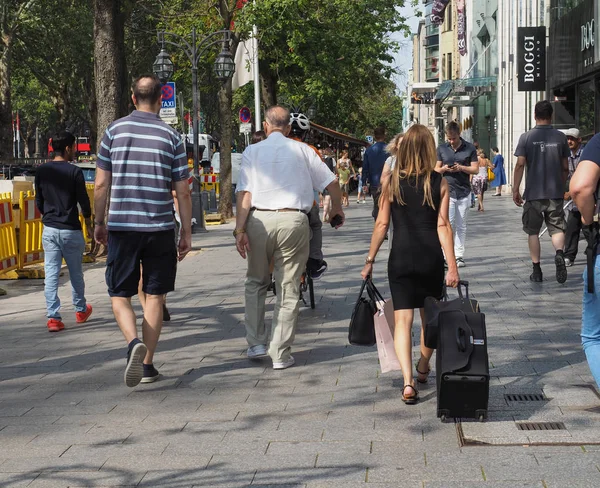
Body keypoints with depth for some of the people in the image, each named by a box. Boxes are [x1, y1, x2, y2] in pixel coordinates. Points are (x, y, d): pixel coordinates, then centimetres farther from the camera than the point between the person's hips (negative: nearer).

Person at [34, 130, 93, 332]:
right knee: (75, 272, 14)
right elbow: (83, 199, -8)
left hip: (49, 230, 3)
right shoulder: (74, 171, -11)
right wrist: (88, 217, 12)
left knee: (51, 274, 1)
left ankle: (53, 317, -7)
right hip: (71, 229, -3)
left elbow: (38, 201, 9)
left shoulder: (41, 171, 2)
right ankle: (81, 310, 31)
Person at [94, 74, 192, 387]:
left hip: (121, 225, 0)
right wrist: (187, 232, 8)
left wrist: (99, 223, 13)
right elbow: (182, 191, 1)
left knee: (120, 294, 8)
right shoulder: (171, 137, 1)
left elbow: (101, 184, 1)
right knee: (154, 295, 10)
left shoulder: (114, 131, 1)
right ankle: (147, 364, 12)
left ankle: (134, 342, -19)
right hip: (160, 228, 0)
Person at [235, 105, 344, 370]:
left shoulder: (252, 152, 5)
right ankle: (280, 354, 8)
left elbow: (245, 193, -4)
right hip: (293, 219, -1)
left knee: (256, 282, 21)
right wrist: (337, 209, 27)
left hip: (259, 219, 1)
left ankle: (256, 342, 19)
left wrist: (240, 230, -6)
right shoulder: (302, 150, 6)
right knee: (288, 289, 6)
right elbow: (330, 182, 9)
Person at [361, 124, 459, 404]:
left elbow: (382, 223, -1)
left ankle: (408, 382, -15)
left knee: (402, 319, -1)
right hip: (431, 258, 1)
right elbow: (443, 226, -5)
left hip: (401, 257, -1)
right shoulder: (439, 183, -2)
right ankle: (423, 370, 37)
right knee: (430, 318, 20)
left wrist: (370, 260, 7)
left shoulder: (392, 182, -1)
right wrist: (452, 265, -3)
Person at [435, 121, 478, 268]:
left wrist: (461, 168, -15)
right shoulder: (442, 148, 7)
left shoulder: (470, 148, 3)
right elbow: (436, 169, 11)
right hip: (447, 191, 0)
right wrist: (444, 169, -12)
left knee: (461, 226, 5)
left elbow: (475, 169, 2)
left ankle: (459, 256, 11)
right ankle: (446, 256, -7)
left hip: (464, 192, 1)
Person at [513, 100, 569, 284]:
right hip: (556, 193, 1)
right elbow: (565, 167, 5)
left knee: (533, 231, 10)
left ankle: (537, 270, 11)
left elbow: (520, 164, -7)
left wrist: (515, 189, 0)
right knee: (557, 227, 8)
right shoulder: (560, 137, 2)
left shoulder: (526, 137, -3)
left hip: (533, 193, -1)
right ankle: (559, 253, -22)